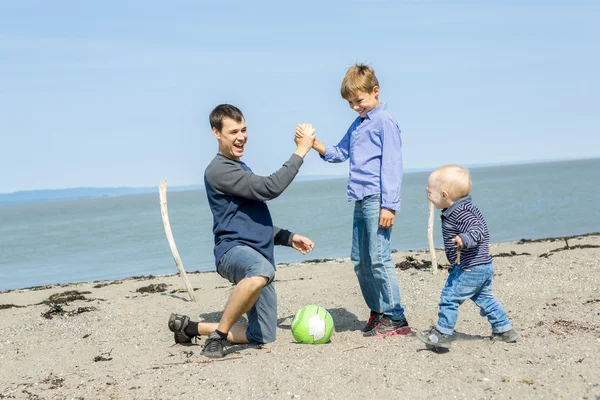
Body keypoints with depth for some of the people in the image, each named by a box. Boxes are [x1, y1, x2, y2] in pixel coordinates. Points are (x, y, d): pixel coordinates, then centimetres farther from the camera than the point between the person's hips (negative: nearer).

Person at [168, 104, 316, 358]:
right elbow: (269, 189, -19)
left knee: (263, 337, 9)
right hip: (233, 250, -9)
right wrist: (300, 151, -13)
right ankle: (218, 335, -24)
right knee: (262, 270, -44)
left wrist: (288, 238, 21)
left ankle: (191, 327, 23)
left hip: (258, 256, 9)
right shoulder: (218, 170, -9)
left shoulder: (241, 168, 22)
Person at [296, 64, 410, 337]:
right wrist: (314, 144, 7)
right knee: (359, 261, 10)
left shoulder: (385, 122, -7)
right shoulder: (358, 124, 19)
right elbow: (339, 153, 26)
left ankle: (395, 317, -4)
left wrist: (389, 205, -16)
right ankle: (377, 312, 22)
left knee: (379, 258, -10)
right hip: (360, 200, 9)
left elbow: (391, 165, -11)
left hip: (377, 199, -9)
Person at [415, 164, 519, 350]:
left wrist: (464, 239, -48)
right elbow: (480, 227, 24)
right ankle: (504, 330, 25)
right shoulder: (467, 207, 10)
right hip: (483, 266, 11)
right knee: (484, 298, 20)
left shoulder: (460, 213, -21)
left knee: (449, 297, -4)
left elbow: (477, 231, -32)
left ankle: (442, 334, 3)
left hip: (470, 268, -11)